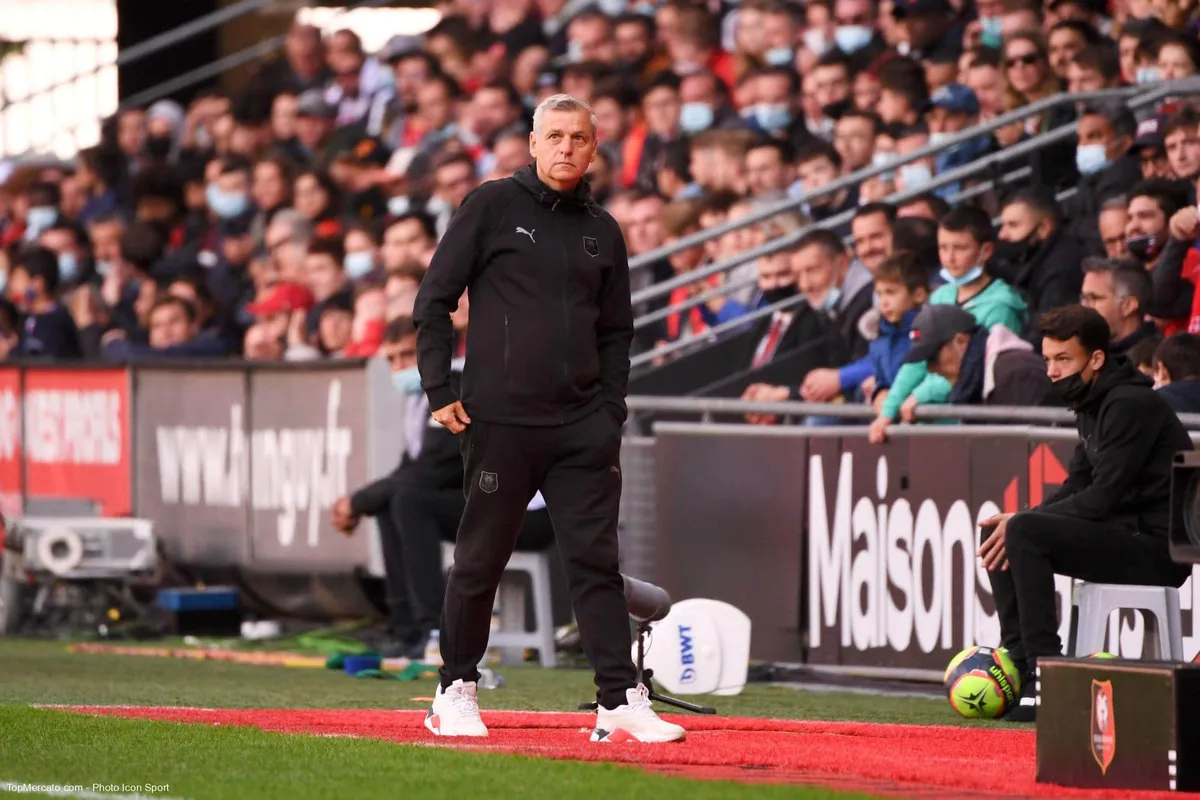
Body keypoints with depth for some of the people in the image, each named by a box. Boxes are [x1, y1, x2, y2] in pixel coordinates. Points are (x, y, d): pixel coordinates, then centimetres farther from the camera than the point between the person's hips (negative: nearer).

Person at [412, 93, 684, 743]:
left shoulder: (602, 231, 14)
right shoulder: (492, 207, 1)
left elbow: (616, 331, 20)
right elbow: (434, 302, 1)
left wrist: (611, 413, 9)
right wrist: (440, 391, -5)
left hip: (583, 427, 3)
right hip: (500, 421, -3)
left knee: (596, 562, -2)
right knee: (480, 561, 4)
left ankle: (621, 701, -5)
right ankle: (456, 692, 17)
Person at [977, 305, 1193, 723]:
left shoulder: (1131, 404, -16)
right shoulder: (1092, 404, 13)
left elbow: (1105, 496, -21)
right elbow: (1078, 485, 14)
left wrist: (1024, 521, -16)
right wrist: (1022, 521, -3)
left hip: (1157, 547, -10)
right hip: (1126, 532, 10)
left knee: (1024, 533, -25)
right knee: (997, 532, 9)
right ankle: (1018, 664, 1)